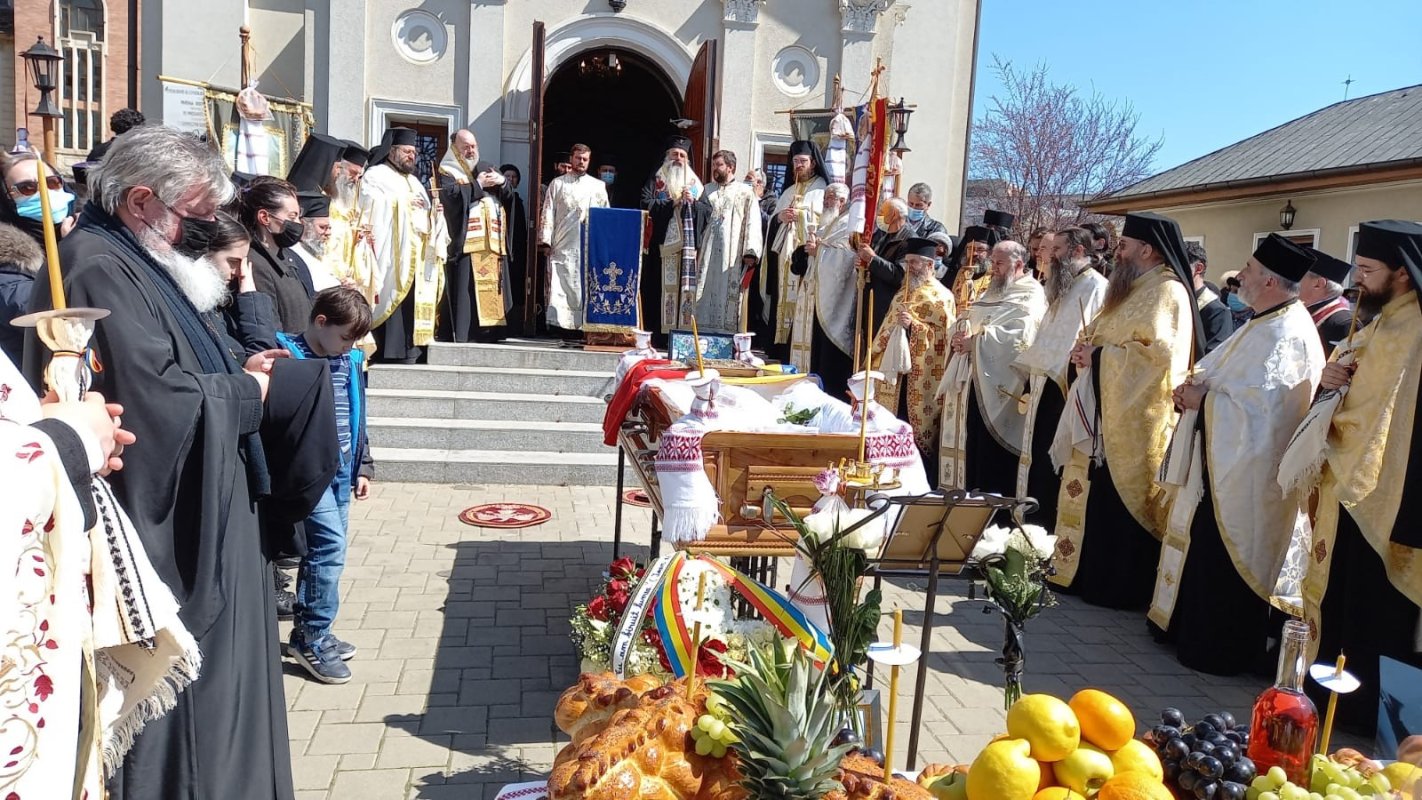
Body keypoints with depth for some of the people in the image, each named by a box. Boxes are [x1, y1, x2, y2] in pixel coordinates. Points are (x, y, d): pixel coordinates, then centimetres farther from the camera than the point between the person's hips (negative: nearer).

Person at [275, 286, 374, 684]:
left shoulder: (349, 361, 10)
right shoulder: (288, 357, -12)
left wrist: (362, 466, 18)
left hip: (341, 468, 7)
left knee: (324, 550, 13)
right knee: (330, 547, -11)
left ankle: (309, 632, 24)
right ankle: (312, 638, 1)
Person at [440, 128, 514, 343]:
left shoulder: (486, 167, 22)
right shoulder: (447, 172, 5)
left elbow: (508, 193, 19)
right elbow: (451, 195, -14)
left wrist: (501, 181, -2)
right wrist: (478, 184, -10)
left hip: (493, 241, 6)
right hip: (466, 241, -6)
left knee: (493, 287, 4)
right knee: (466, 288, -11)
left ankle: (490, 332, 7)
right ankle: (462, 334, -10)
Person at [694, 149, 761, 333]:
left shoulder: (745, 192, 5)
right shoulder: (708, 191, 20)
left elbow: (752, 222, -3)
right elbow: (699, 217, 23)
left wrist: (751, 252, -13)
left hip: (732, 255, -4)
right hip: (708, 253, 4)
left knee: (728, 295, -6)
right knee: (705, 294, 0)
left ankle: (728, 333, -4)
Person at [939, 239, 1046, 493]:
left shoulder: (1030, 296, -5)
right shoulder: (991, 293, 22)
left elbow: (1020, 336, -20)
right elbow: (965, 323, 21)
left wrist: (976, 341, -17)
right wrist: (959, 336, -3)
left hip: (998, 386, -8)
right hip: (971, 380, 8)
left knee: (994, 457, -8)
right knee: (971, 447, 9)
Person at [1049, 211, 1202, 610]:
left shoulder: (1167, 293, -12)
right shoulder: (1133, 290, 18)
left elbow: (1156, 352, -24)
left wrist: (1098, 357, -17)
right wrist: (1087, 352, 3)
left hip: (1133, 424, -9)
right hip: (1105, 418, 9)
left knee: (1120, 505, -4)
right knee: (1094, 498, 12)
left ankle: (1120, 587, 5)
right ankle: (1089, 573, 22)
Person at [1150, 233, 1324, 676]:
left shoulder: (1285, 334, -20)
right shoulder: (1264, 323, 12)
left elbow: (1257, 404, -27)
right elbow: (1219, 368, 17)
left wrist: (1203, 399, -15)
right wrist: (1195, 382, -3)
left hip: (1245, 472, -10)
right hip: (1226, 461, 10)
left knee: (1222, 558, -1)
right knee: (1205, 549, 18)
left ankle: (1219, 649, 12)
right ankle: (1194, 626, 31)